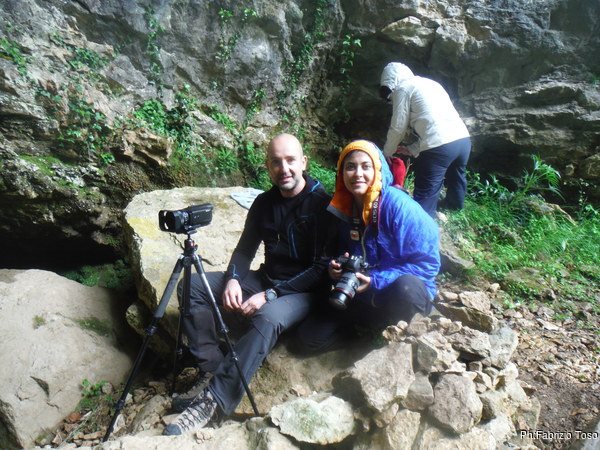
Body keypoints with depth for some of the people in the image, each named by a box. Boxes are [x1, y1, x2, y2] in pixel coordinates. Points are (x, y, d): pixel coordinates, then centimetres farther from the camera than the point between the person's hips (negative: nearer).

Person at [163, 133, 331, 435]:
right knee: (191, 286, -6)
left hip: (302, 290, -6)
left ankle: (212, 401, -31)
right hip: (265, 279, 7)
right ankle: (213, 370, -12)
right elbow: (245, 248, 12)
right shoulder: (264, 203, 6)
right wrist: (233, 279, -10)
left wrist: (270, 295, -22)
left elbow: (323, 267, -17)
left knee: (267, 319, -39)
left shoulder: (322, 203, -12)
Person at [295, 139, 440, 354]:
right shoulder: (342, 208, -1)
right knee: (308, 340, -12)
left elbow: (427, 263, -18)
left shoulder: (399, 205, -18)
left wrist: (375, 280, -25)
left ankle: (390, 326, -5)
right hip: (359, 295, 4)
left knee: (405, 288, -40)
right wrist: (335, 267, -11)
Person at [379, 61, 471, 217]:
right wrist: (412, 149, 26)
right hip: (464, 139, 9)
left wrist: (387, 153, 17)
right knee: (456, 176, 32)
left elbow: (398, 127, 2)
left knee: (425, 194, -1)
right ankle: (454, 204, 56)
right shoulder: (430, 83, 28)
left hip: (439, 146, -9)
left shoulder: (402, 88, 4)